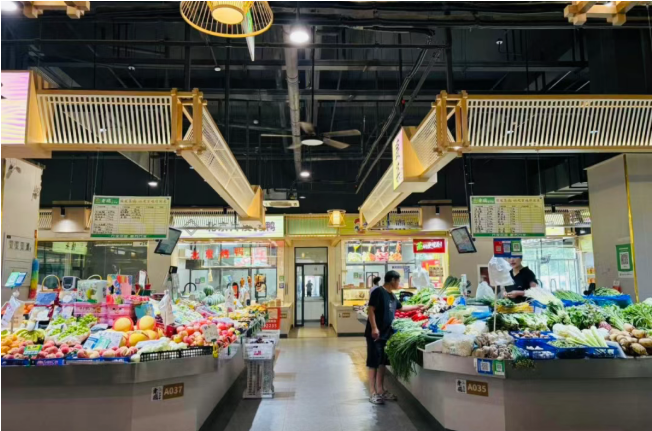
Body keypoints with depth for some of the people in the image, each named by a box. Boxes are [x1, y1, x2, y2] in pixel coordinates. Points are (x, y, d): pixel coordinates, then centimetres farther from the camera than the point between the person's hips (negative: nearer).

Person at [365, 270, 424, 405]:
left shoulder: (391, 295, 14)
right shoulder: (378, 292, -13)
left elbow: (401, 307, 31)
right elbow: (370, 310, -18)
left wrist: (417, 307, 34)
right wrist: (374, 328, -23)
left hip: (386, 333, 9)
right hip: (376, 333, -9)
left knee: (382, 362, 12)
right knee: (373, 362, -3)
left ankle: (380, 390, 21)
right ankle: (372, 392, 3)